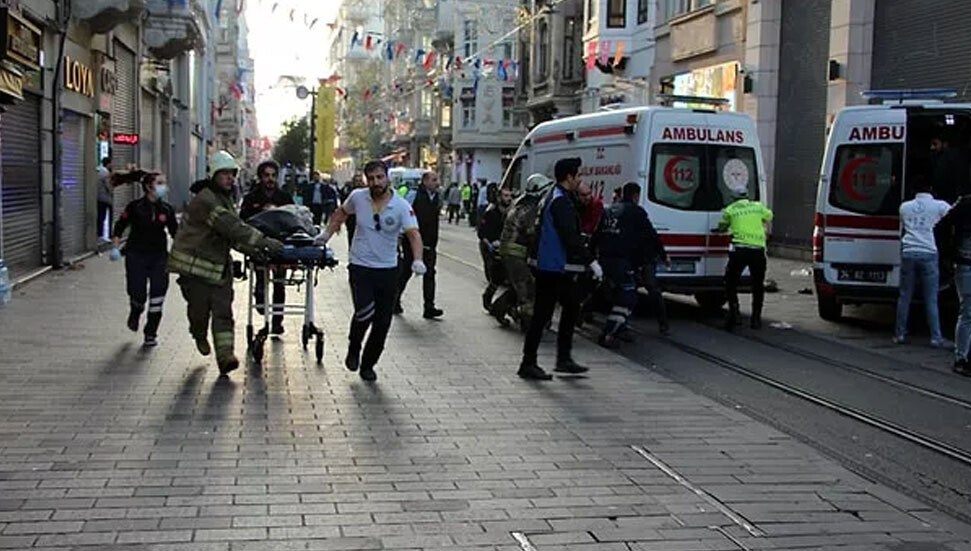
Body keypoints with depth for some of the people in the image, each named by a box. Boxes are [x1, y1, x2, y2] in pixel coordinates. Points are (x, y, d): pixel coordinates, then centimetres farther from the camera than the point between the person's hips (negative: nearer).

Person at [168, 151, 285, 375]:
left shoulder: (226, 199, 13)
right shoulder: (205, 200, -19)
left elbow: (233, 231, 11)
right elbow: (232, 227, -28)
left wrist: (251, 249, -7)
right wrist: (263, 242, -31)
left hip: (219, 265, 8)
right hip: (194, 263, -7)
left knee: (223, 311, -4)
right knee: (200, 307, 3)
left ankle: (225, 355, -11)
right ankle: (199, 336, 35)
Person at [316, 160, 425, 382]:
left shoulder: (401, 206, -10)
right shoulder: (358, 197, -3)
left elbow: (413, 234, -21)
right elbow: (341, 213, 19)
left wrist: (417, 260, -37)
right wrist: (327, 233, 15)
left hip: (388, 270, 1)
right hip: (360, 267, -1)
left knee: (382, 322, 4)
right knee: (365, 312, -22)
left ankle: (368, 364, 25)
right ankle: (354, 349, 8)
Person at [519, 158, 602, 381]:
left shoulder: (557, 197, 17)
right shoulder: (561, 201, -16)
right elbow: (570, 237, -23)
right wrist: (591, 261, -23)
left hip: (560, 269, 11)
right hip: (553, 269, -11)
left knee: (571, 308, 16)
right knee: (542, 314, -5)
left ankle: (564, 359, 22)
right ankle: (528, 364, 1)